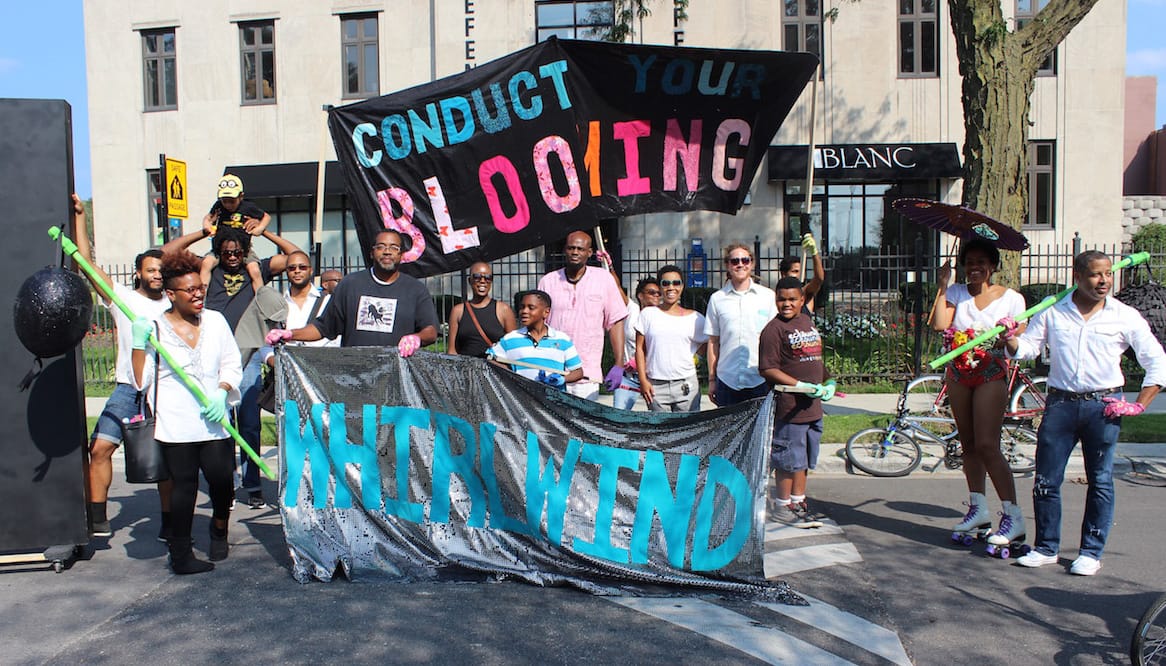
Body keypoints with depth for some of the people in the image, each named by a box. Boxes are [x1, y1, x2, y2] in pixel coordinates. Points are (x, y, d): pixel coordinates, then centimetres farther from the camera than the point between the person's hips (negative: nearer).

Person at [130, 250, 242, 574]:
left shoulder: (215, 321, 10)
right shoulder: (154, 328, 0)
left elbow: (232, 364, 13)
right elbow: (141, 381, -2)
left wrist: (222, 390, -4)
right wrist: (139, 344, -13)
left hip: (214, 423, 3)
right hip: (175, 424, -3)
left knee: (222, 480, -1)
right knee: (184, 485, 0)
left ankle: (219, 529, 30)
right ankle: (181, 554, 15)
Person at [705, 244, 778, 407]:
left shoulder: (769, 296, 5)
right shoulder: (717, 299, 6)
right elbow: (713, 342, 8)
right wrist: (711, 379, 7)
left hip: (761, 380, 0)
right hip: (727, 380, 0)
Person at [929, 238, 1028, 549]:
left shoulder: (1012, 298, 1)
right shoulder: (956, 293, 6)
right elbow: (939, 324, -10)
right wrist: (942, 286, -7)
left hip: (991, 374, -4)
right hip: (958, 373, 4)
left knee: (987, 445, -13)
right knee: (968, 444, 10)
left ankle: (1013, 516, -6)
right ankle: (978, 509, 21)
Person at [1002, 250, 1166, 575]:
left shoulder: (1125, 317, 0)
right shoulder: (1052, 311, 3)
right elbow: (1028, 347, 3)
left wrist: (1138, 405, -3)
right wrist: (1010, 338, -19)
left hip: (1103, 405, -1)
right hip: (1060, 402, 1)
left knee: (1100, 482, 7)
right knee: (1046, 480, 4)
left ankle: (1091, 552, 19)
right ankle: (1046, 548, 18)